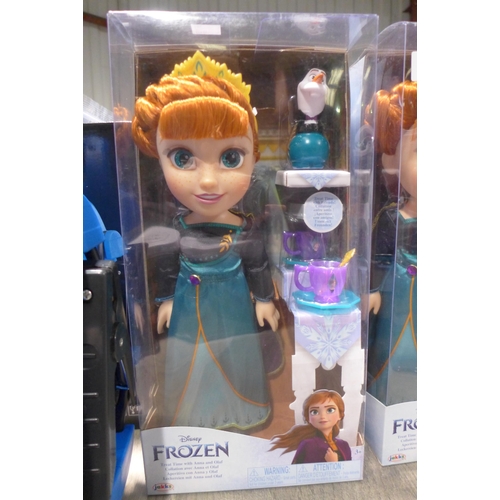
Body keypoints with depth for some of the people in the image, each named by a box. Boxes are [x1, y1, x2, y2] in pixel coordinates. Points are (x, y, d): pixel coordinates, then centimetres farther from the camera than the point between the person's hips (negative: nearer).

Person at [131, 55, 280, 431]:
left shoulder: (246, 229, -18)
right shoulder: (176, 228, -15)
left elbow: (258, 268, -6)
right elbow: (166, 267, -1)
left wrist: (264, 300, 0)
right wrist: (165, 300, 4)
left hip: (233, 305, -1)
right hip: (190, 307, 1)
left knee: (233, 356, 18)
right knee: (192, 360, 18)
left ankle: (236, 410, 46)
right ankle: (195, 413, 44)